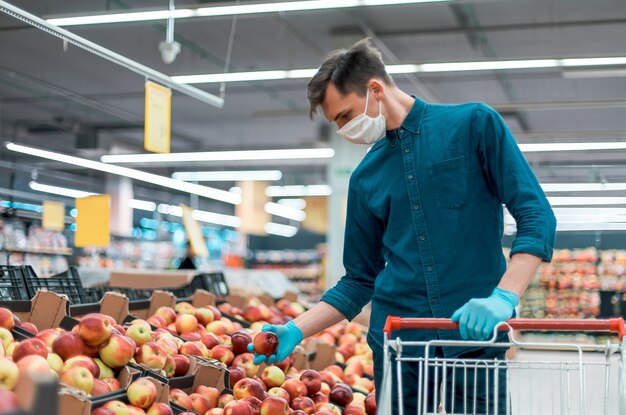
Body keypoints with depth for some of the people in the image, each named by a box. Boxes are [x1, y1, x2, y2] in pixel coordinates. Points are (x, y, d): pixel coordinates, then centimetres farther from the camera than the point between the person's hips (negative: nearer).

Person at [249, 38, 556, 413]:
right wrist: (297, 331, 2)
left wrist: (504, 297, -19)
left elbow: (537, 217, -5)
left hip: (475, 339, -3)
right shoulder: (366, 178, 11)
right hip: (395, 344, 3)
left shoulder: (474, 125, 0)